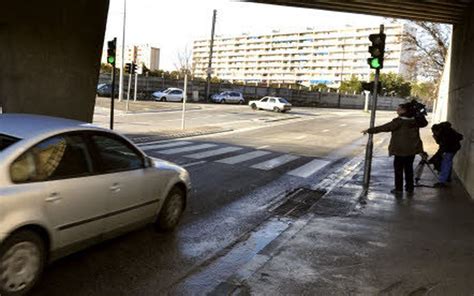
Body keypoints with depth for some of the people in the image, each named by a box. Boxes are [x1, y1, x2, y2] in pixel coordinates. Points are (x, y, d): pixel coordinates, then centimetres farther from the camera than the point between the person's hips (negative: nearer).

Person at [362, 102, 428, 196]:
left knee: (398, 169, 4)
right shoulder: (415, 120, 3)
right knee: (409, 168, 17)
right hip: (412, 149, 7)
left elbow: (384, 127, -19)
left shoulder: (399, 121, -17)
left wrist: (369, 130, -16)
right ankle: (410, 188, 25)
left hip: (400, 150, -7)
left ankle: (399, 189, 7)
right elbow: (424, 123, 25)